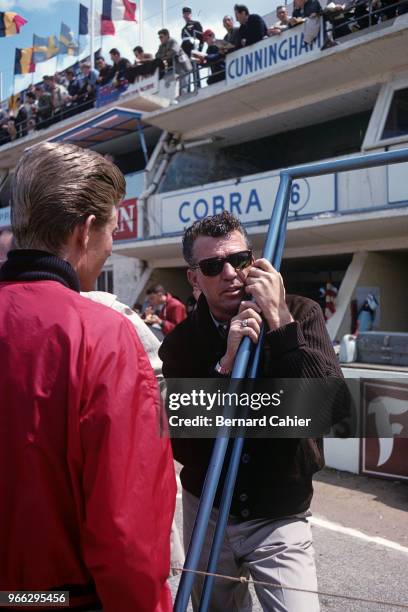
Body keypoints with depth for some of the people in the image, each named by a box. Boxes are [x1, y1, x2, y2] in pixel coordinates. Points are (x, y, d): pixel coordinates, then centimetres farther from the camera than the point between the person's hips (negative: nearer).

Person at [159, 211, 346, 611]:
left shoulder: (300, 315, -9)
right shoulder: (180, 342, -6)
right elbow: (179, 446, -13)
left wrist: (279, 320, -27)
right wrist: (225, 365, -25)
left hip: (280, 521, -2)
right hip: (206, 515, 2)